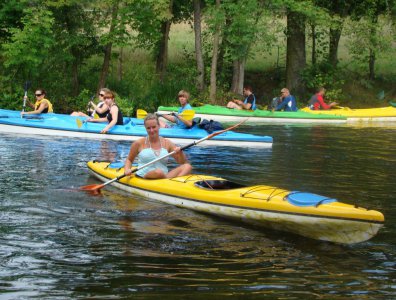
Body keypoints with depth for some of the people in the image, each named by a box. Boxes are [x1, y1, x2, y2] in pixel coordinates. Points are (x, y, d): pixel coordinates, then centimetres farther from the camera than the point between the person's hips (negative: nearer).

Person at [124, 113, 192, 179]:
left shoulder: (167, 143, 9)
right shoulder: (139, 143, 3)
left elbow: (183, 163, 10)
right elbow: (129, 160, 16)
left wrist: (180, 153, -9)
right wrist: (127, 169, -3)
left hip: (164, 176, 4)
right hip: (143, 178, -3)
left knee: (187, 167, -20)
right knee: (158, 172, -39)